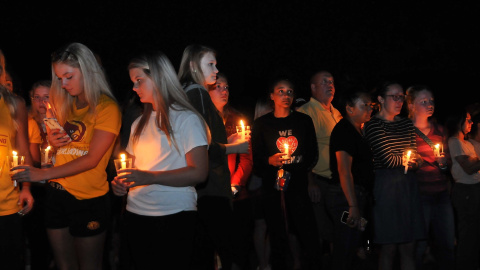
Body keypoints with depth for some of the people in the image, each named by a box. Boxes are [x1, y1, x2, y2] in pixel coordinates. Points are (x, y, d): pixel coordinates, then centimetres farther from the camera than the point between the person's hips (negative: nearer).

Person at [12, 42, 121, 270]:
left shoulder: (107, 107, -10)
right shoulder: (65, 105, 11)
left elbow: (91, 159, -15)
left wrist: (43, 174, -15)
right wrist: (51, 142, -3)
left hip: (88, 199, -6)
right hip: (57, 194, 6)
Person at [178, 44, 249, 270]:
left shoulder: (188, 93, 17)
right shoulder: (198, 93, -11)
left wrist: (228, 141, 17)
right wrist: (234, 147, -5)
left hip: (202, 189, 10)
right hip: (211, 189, -10)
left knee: (203, 251, 14)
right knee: (227, 251, -6)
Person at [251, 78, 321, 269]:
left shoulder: (303, 121, 11)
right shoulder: (262, 124, 8)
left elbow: (312, 154, 12)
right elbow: (256, 159, 5)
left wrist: (298, 170, -2)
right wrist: (270, 161, -14)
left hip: (299, 187, 1)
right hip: (273, 189, -1)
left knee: (310, 239, -8)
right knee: (278, 241, -1)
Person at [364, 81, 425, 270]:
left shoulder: (406, 124, 15)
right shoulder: (373, 125, -7)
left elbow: (414, 159, 15)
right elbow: (388, 159, -13)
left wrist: (413, 162, -6)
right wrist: (405, 160, 4)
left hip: (408, 184, 6)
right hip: (386, 185, -6)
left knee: (408, 247, 5)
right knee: (389, 248, -3)